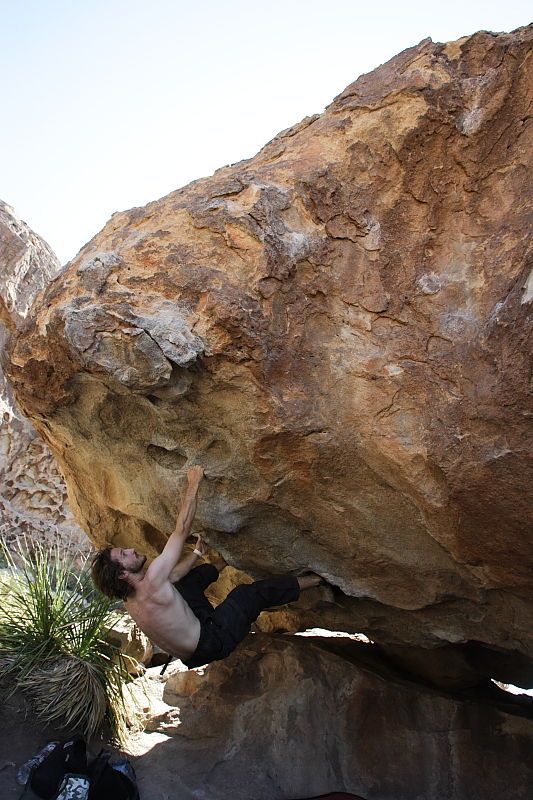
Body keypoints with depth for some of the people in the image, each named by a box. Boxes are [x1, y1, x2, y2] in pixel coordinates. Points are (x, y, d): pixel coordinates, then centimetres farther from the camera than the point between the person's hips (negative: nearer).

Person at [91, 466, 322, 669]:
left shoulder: (129, 598, -5)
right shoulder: (150, 584, -33)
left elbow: (172, 576, 13)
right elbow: (181, 530, -30)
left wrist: (197, 552, 22)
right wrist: (193, 485, -24)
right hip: (210, 642, -9)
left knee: (192, 577, 22)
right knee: (255, 591, -1)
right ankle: (311, 581, 16)